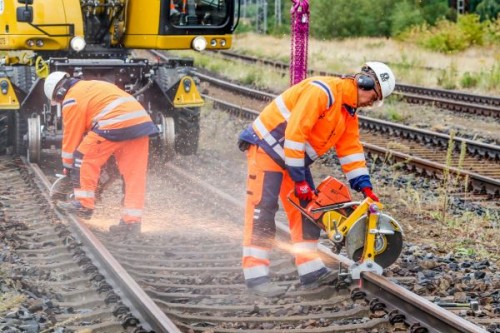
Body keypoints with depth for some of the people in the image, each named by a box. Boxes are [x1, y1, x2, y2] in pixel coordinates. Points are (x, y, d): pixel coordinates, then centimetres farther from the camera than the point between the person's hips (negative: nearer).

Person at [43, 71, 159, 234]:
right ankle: (132, 220, 5)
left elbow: (72, 135, 10)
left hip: (115, 124, -8)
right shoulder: (93, 86, 33)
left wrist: (68, 166, 21)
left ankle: (84, 204, 9)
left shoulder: (72, 100, 7)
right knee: (135, 174, 7)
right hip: (142, 122, 8)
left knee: (84, 158, 8)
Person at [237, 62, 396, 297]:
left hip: (295, 157, 10)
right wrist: (299, 179, -24)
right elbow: (295, 133, -28)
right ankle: (255, 276, -14)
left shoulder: (349, 112, 8)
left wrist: (365, 187, -2)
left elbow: (350, 148, 9)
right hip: (267, 146, -10)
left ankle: (311, 271, 8)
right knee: (262, 208, -12)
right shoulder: (322, 91, -24)